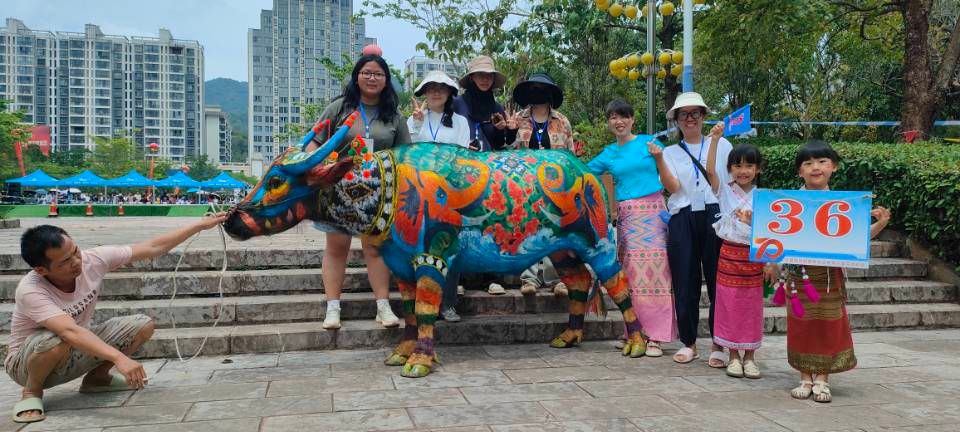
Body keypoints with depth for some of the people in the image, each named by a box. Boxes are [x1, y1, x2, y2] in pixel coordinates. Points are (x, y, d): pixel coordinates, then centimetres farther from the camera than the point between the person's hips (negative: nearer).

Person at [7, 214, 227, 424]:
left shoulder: (93, 260, -20)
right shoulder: (30, 291, -33)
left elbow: (153, 247, -14)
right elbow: (70, 332, -47)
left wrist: (201, 225, -17)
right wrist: (119, 358, -58)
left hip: (79, 349, 6)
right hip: (28, 361, -5)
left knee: (143, 326, -10)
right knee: (57, 341, -39)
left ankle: (97, 377, 12)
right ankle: (32, 391, -8)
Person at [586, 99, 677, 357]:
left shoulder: (648, 142, 5)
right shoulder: (608, 154, 13)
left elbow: (668, 180, 5)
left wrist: (658, 157, -10)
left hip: (652, 211, -3)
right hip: (626, 215, 3)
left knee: (652, 270, -7)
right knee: (631, 274, 1)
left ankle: (654, 337, -4)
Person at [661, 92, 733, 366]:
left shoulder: (722, 145, 13)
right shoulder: (670, 152, 13)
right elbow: (673, 187, -3)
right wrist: (658, 161, -15)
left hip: (716, 216, -1)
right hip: (683, 219, 1)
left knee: (718, 278, -2)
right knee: (684, 281, 2)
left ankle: (719, 345, 9)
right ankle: (688, 343, 15)